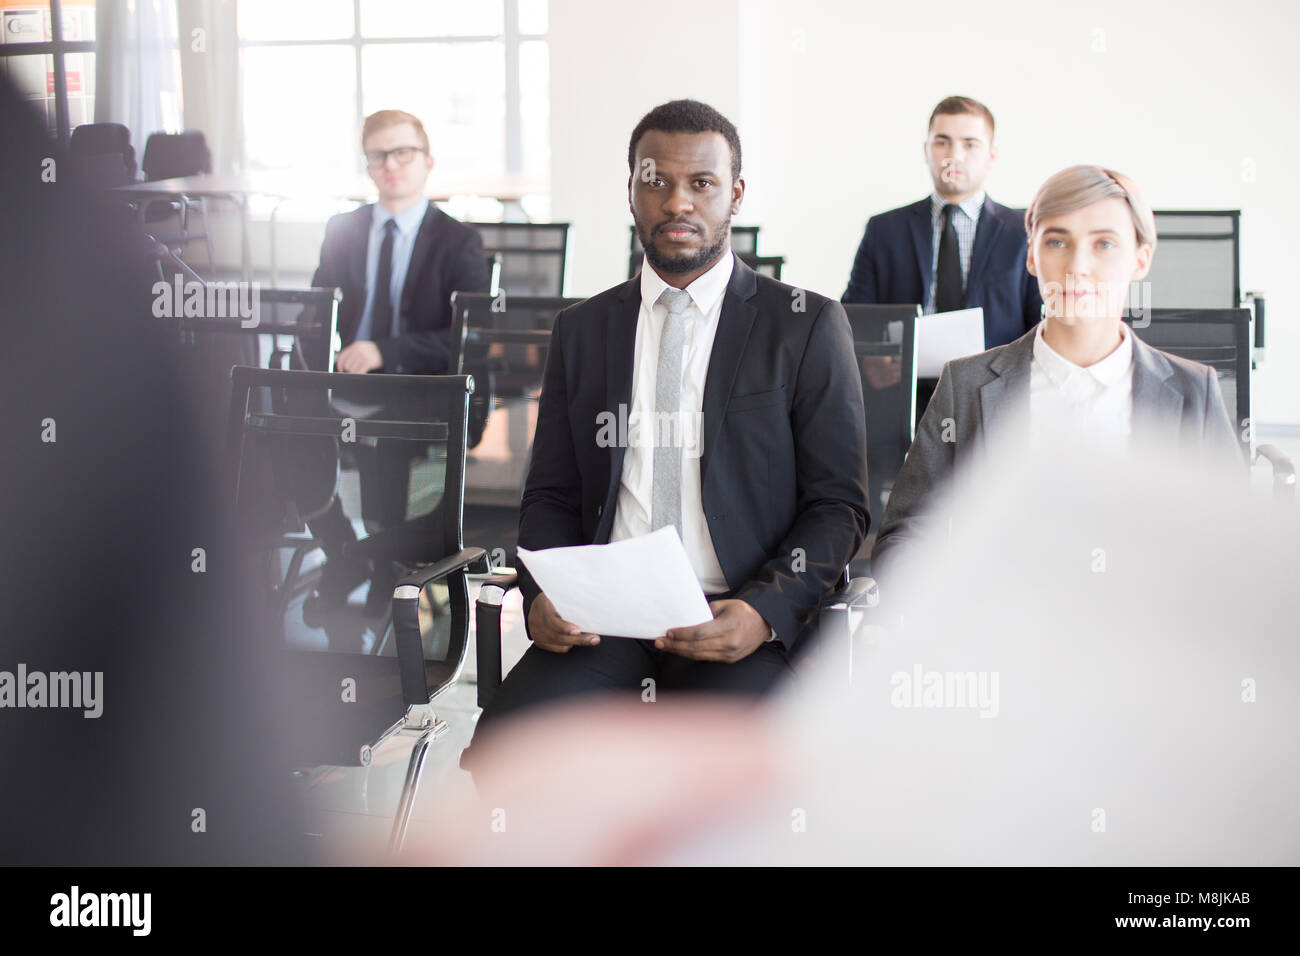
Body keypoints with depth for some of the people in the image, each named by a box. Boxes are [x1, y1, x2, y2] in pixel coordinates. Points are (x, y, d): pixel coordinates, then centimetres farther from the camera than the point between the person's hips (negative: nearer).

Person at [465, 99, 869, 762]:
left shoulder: (806, 325, 6)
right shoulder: (581, 330, 16)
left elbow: (838, 506, 3)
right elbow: (551, 495, 17)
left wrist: (764, 610, -15)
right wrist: (542, 595, -4)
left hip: (738, 616, -3)